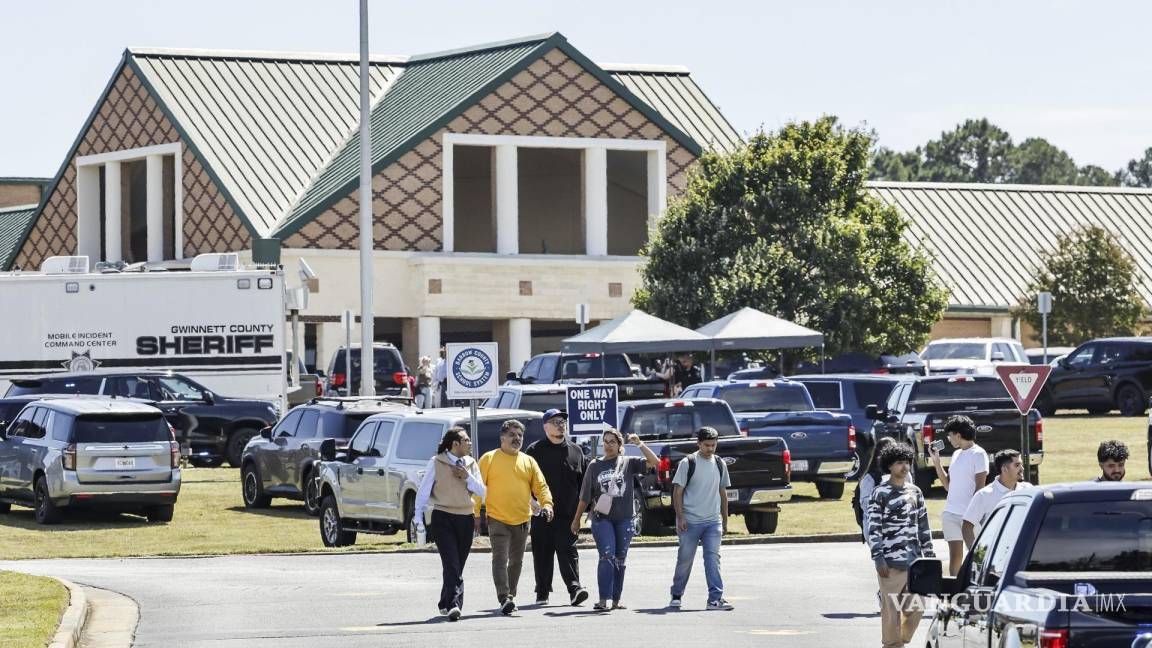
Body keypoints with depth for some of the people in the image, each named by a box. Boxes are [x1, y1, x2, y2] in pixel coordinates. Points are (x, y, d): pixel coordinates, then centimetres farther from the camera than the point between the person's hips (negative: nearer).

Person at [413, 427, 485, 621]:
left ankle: (446, 604, 20)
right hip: (443, 518, -5)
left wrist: (467, 477, -6)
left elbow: (481, 492, 9)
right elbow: (423, 491, 0)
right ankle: (453, 604, -24)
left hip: (465, 518, 5)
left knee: (457, 566, 7)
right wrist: (419, 518, -5)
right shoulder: (436, 463, -2)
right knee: (451, 564, -16)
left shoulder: (471, 464, 11)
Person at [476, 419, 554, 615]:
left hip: (522, 520, 4)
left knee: (516, 561, 12)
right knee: (500, 559, -15)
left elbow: (541, 486, 8)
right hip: (497, 519, -4)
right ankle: (504, 599, -23)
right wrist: (477, 514, -7)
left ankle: (511, 596, 24)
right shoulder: (489, 459, 1)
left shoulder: (529, 461, 12)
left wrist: (546, 504, -11)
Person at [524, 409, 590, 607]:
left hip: (567, 513, 1)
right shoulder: (535, 451, 4)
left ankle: (574, 588, -15)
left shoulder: (575, 451, 12)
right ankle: (542, 593, 12)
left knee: (568, 551, -8)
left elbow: (584, 480, 14)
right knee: (542, 553, 5)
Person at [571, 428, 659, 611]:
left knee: (620, 560, 7)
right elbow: (585, 497, 12)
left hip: (625, 518, 1)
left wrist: (640, 444, -13)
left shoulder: (628, 463, 6)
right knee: (607, 557, -14)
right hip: (602, 518, -1)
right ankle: (603, 600, -19)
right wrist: (576, 519, 15)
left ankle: (616, 601, 15)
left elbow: (654, 462, -5)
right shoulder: (595, 466, 7)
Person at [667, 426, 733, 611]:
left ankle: (715, 598, -11)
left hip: (713, 521, 3)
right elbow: (677, 492, -5)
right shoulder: (687, 463, -5)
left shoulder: (719, 464, 10)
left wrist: (725, 520, 18)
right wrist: (680, 517, -12)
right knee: (685, 559, 5)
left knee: (713, 558, -7)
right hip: (690, 521, -3)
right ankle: (676, 596, 21)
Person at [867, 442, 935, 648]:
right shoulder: (880, 494, -4)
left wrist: (928, 553, 15)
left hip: (914, 560, 6)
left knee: (915, 608, 7)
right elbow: (873, 529, -7)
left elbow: (923, 524, 19)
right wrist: (878, 559, -13)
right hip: (891, 562, -6)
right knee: (892, 609, -3)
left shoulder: (915, 492, 14)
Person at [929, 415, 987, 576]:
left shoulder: (978, 454, -7)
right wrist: (936, 462, 14)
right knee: (955, 556, 8)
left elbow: (980, 487, -12)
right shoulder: (956, 454, 17)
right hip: (951, 513, 7)